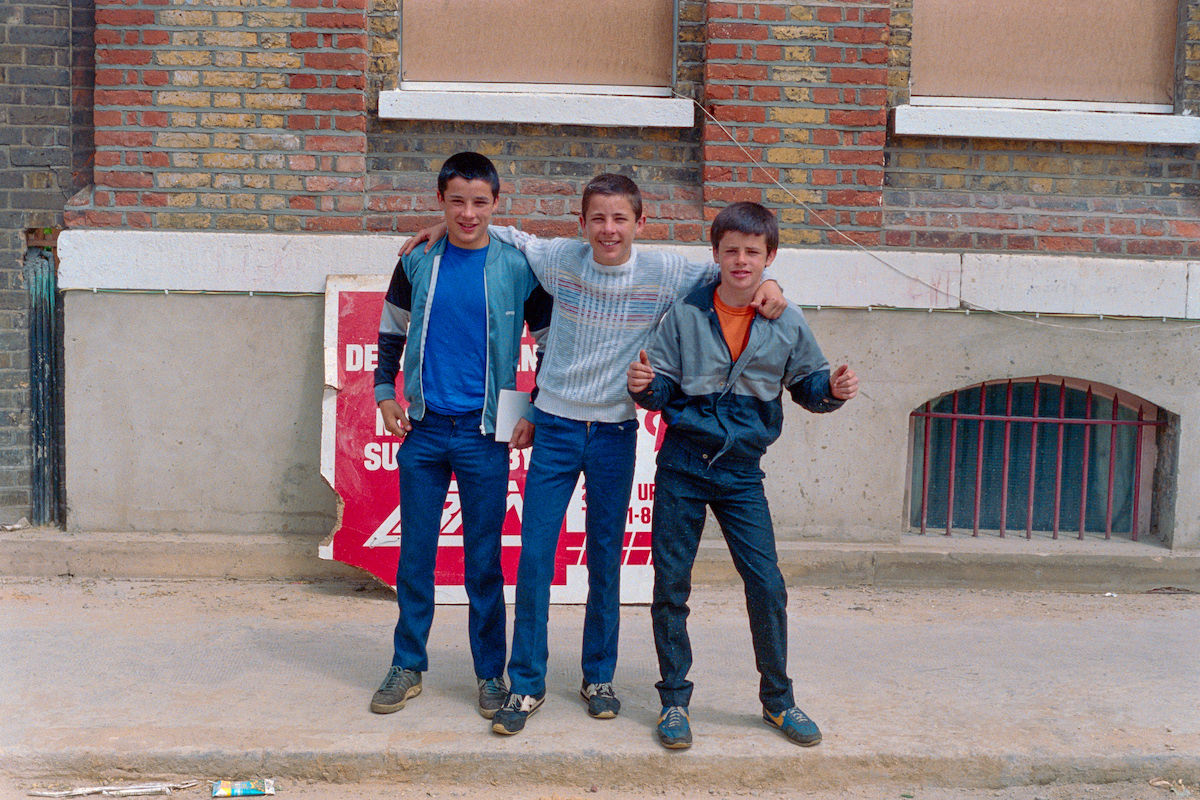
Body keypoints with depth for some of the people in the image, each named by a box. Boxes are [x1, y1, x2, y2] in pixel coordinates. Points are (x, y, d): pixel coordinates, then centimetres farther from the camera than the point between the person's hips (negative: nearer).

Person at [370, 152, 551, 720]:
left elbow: (552, 343, 7)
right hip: (424, 428, 2)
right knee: (415, 556, 8)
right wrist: (385, 393, 5)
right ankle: (407, 666, 21)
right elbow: (391, 332, 16)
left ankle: (490, 672, 17)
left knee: (484, 562, 4)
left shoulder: (517, 267, -2)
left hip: (485, 433, -2)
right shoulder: (418, 263, 4)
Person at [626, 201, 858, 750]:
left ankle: (777, 699, 18)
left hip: (741, 470, 1)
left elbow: (807, 385, 10)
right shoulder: (685, 315, -2)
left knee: (767, 585, -2)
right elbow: (663, 389, 1)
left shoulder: (787, 325, 1)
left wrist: (833, 390, -11)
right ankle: (674, 700, 19)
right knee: (671, 586, 3)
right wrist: (643, 385, -21)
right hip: (683, 464, 0)